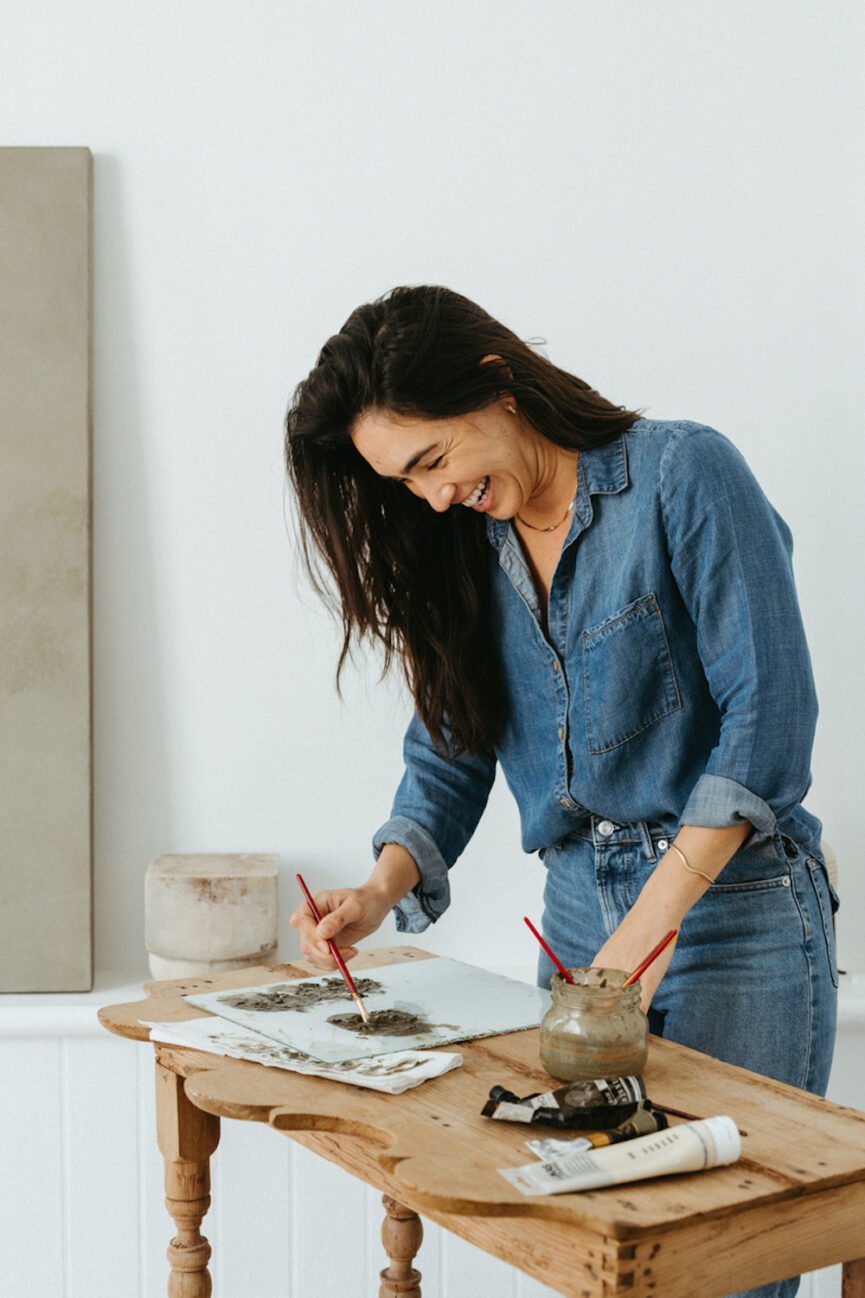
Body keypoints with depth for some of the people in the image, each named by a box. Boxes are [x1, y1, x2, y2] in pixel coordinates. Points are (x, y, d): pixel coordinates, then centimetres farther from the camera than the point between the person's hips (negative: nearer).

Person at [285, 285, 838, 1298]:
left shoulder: (683, 474, -11)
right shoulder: (465, 543, 8)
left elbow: (767, 717, -15)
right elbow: (451, 747, 11)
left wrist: (650, 928, -18)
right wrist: (383, 889, -7)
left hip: (732, 910, -5)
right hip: (577, 912, 5)